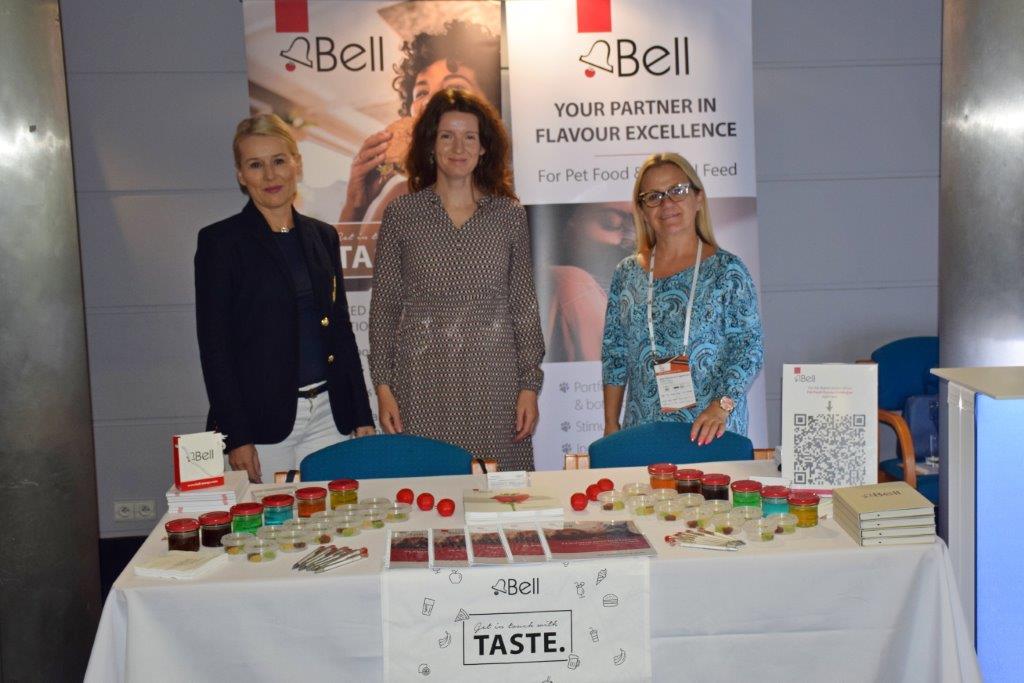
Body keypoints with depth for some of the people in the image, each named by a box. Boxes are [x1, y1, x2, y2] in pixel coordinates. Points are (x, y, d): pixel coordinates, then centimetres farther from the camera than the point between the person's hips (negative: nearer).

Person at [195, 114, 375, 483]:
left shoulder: (323, 236, 11)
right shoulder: (220, 241, -3)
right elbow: (214, 345, -6)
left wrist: (362, 417, 10)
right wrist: (236, 437, -11)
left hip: (326, 414, 4)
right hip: (261, 421, -4)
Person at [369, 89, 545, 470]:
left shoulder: (509, 214, 7)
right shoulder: (401, 214, 4)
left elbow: (524, 305, 8)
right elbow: (384, 306, 6)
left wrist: (530, 385, 3)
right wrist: (383, 387, 0)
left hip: (493, 379, 1)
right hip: (422, 379, -1)